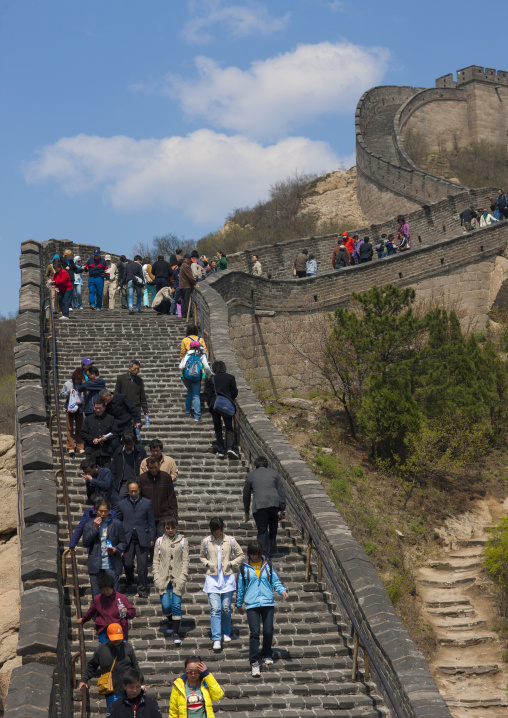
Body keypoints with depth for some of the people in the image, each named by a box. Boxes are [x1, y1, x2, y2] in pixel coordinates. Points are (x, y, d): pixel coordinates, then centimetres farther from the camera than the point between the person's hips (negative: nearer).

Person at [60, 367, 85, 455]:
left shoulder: (83, 385, -1)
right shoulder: (67, 384, -2)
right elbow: (61, 395, 3)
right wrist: (68, 392, -12)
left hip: (79, 409, 1)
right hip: (70, 409, -1)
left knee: (79, 429, 6)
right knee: (70, 428, -1)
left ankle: (80, 447, 11)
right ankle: (70, 447, 2)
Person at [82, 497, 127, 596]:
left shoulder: (116, 524, 6)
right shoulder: (89, 525, 8)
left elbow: (123, 542, 8)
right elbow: (85, 543, -1)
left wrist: (116, 550, -13)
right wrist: (94, 528, -9)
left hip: (112, 565, -1)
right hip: (95, 566, 1)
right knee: (96, 595, 4)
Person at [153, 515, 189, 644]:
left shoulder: (183, 541, 4)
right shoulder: (160, 541, 7)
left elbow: (185, 561, 2)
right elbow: (156, 561, 8)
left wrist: (182, 578, -7)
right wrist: (157, 578, -1)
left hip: (177, 579, -1)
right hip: (164, 578, 1)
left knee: (176, 605, -6)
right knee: (166, 605, -4)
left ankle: (176, 633, 3)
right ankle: (169, 619, 30)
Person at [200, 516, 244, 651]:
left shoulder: (230, 540, 1)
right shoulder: (206, 541, 2)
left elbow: (240, 555, 11)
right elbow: (202, 557, 17)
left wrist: (231, 564, -4)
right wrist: (207, 563, -3)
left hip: (227, 578, 0)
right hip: (212, 578, 0)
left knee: (226, 608, 5)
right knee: (215, 609, -10)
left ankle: (226, 633, 28)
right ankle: (216, 639, -11)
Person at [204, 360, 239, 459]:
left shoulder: (210, 380, 6)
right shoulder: (230, 377, 5)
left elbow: (209, 395, 2)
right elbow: (234, 393, 6)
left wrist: (210, 406, 12)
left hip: (214, 405, 1)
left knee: (218, 429, 9)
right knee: (229, 427, 3)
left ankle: (220, 450, 4)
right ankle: (229, 447, -17)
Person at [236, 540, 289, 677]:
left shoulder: (267, 564, 7)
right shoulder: (244, 567, 4)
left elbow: (276, 581, 11)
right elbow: (240, 587, 13)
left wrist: (283, 591, -8)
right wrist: (239, 604, 19)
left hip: (268, 603, 2)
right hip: (251, 605, -2)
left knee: (268, 631, 1)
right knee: (255, 632, -11)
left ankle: (266, 655, 27)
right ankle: (254, 662, -7)